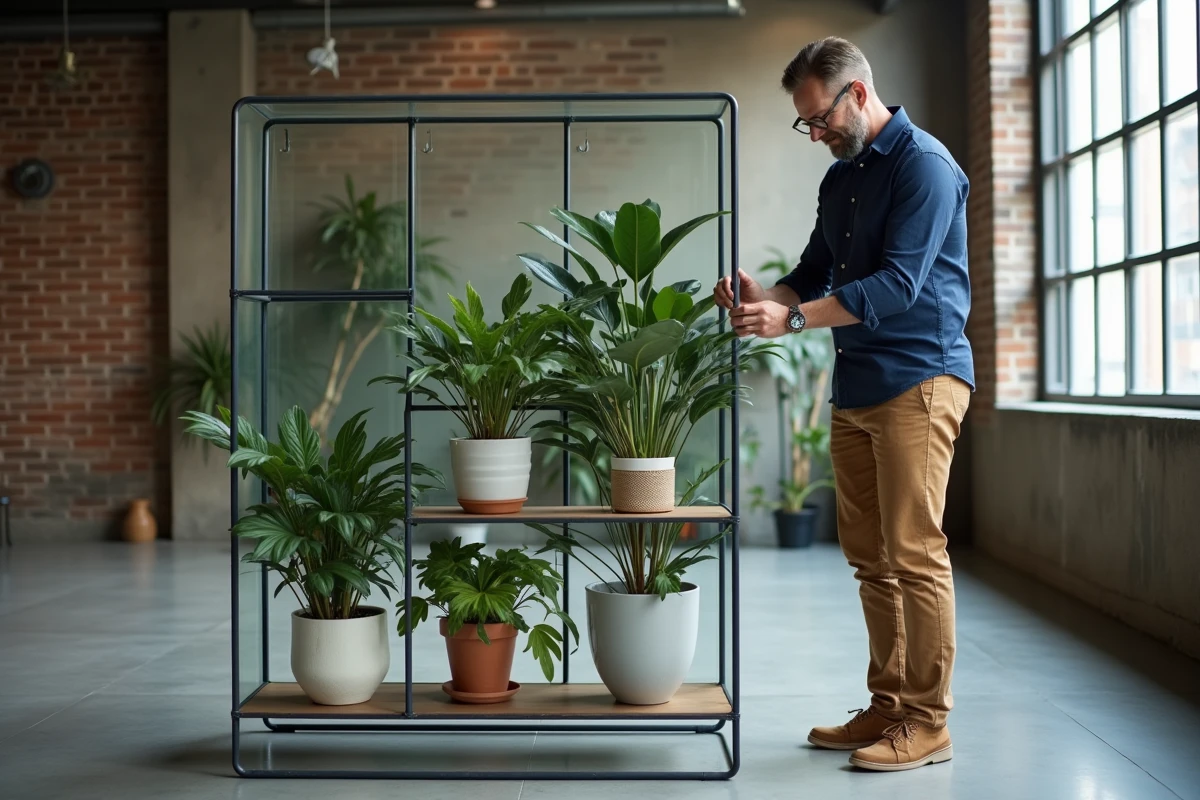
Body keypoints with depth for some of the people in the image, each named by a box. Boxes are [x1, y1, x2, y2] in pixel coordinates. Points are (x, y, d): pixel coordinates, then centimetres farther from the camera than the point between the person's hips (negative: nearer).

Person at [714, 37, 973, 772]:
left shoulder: (924, 165, -10)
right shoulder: (840, 179, 17)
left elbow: (898, 284, -19)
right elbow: (816, 274, 20)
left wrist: (793, 319, -23)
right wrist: (762, 298, -1)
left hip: (918, 379, -8)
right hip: (855, 383, 9)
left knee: (914, 554, -7)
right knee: (869, 555, 10)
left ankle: (927, 723, 0)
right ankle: (889, 705, 19)